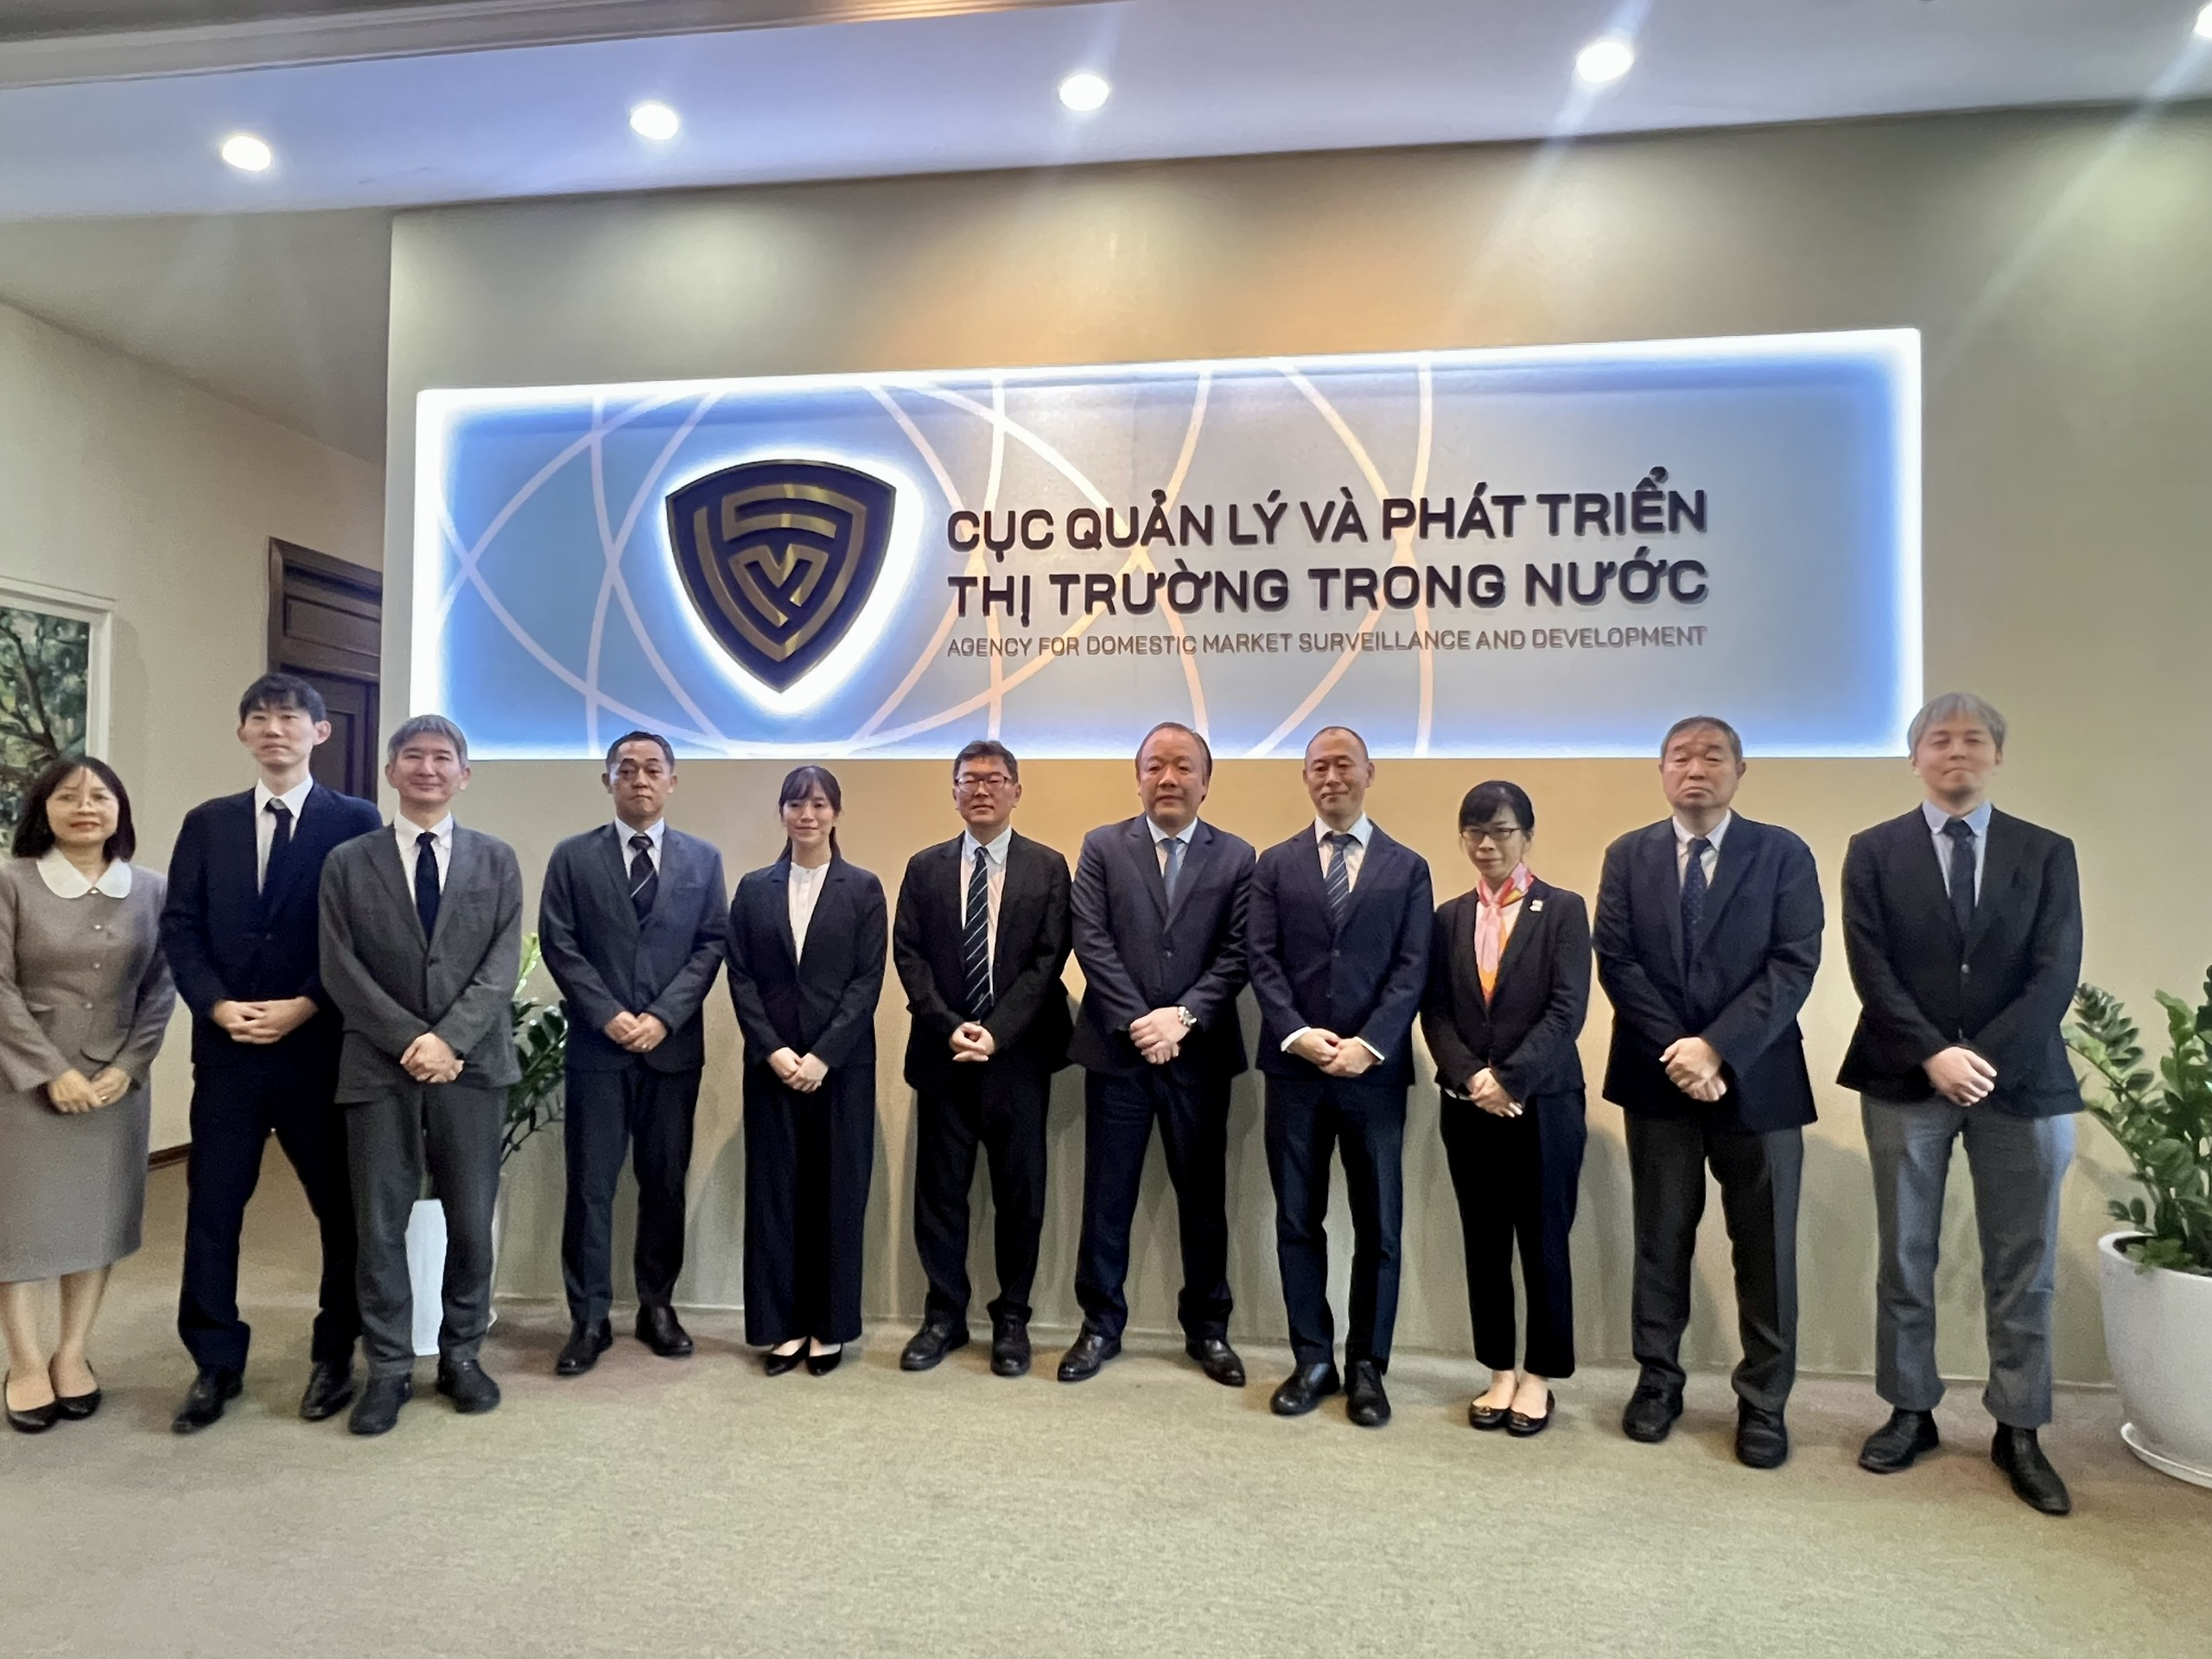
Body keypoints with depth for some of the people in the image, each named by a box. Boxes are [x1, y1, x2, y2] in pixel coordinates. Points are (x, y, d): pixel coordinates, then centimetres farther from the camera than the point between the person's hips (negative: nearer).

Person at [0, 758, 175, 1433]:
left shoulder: (151, 890, 2)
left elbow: (161, 988, 3)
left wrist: (126, 1068, -7)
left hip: (116, 1083, 2)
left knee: (99, 1217, 7)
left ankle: (72, 1353, 19)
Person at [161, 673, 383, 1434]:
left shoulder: (356, 821, -1)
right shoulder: (207, 823, 11)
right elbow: (179, 927, 5)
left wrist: (305, 1007, -14)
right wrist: (218, 1006, -9)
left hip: (323, 1045, -3)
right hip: (226, 1045, 3)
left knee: (340, 1204, 7)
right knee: (212, 1208, 7)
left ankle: (334, 1354, 23)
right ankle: (216, 1364, 22)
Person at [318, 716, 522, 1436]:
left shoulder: (496, 859, 8)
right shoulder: (348, 862, 7)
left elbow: (503, 964, -1)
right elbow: (341, 970, -1)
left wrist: (449, 1038, -13)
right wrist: (410, 1039, -11)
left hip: (472, 1064, 0)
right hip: (379, 1066, 0)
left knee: (471, 1220, 7)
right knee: (380, 1224, 4)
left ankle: (462, 1353, 22)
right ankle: (388, 1368, 17)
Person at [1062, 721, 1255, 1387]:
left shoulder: (1236, 857, 4)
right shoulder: (1102, 847, 3)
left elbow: (1236, 955, -3)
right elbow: (1092, 941, -5)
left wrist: (1183, 1017, -15)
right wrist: (1137, 1022, -13)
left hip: (1200, 1053, 1)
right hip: (1117, 1049, 0)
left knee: (1203, 1196, 10)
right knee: (1107, 1194, 8)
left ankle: (1207, 1328, 25)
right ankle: (1100, 1324, 22)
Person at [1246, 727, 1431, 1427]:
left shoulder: (1407, 868, 6)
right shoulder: (1274, 865, 9)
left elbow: (1412, 969, -3)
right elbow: (1263, 961, 1)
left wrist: (1369, 1044, -15)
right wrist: (1296, 1034, -14)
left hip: (1375, 1072, -1)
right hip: (1293, 1069, 1)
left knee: (1378, 1225, 6)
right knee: (1297, 1221, 8)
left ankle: (1366, 1366, 20)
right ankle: (1312, 1360, 21)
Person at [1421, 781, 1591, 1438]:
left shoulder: (1563, 910, -2)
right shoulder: (1449, 916, 8)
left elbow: (1566, 1009, -10)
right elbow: (1435, 1011, 3)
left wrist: (1509, 1079, -17)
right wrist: (1471, 1078, -12)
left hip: (1543, 1103, -3)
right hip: (1468, 1105, 3)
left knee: (1544, 1242, 7)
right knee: (1484, 1243, 10)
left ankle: (1540, 1377, 20)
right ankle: (1500, 1372, 23)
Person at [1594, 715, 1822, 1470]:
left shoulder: (1782, 853, 0)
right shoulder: (1628, 856, 5)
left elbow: (1794, 965, -9)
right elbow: (1615, 961, -3)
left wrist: (1717, 1048, -17)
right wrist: (1677, 1051, -13)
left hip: (1757, 1080, -1)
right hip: (1657, 1077, 1)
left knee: (1765, 1249, 6)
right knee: (1661, 1239, 11)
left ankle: (1763, 1403, 20)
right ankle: (1658, 1380, 25)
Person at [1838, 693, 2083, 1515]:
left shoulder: (2047, 852, 6)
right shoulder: (1874, 851, 4)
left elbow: (2056, 972, -4)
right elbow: (1871, 967, -5)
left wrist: (1987, 1057, -15)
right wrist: (1933, 1055, -16)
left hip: (2020, 1080, 1)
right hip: (1906, 1081, 0)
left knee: (2022, 1265, 7)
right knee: (1905, 1258, 8)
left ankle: (2019, 1432, 20)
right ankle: (1911, 1411, 21)